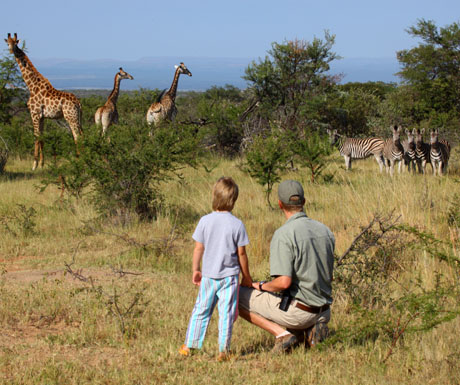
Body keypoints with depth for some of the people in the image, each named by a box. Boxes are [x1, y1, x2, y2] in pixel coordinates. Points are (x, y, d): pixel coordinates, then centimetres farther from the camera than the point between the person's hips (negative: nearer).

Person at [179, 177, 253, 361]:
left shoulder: (205, 221, -4)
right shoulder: (237, 224, -8)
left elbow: (198, 248, 1)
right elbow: (241, 253, -3)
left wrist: (195, 270, 15)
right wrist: (246, 276, 8)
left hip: (208, 275, 2)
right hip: (229, 275, -2)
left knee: (201, 311, 13)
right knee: (226, 313, 2)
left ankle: (189, 346, 17)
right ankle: (223, 350, 2)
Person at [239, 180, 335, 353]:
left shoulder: (283, 234, -17)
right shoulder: (325, 230, 5)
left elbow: (284, 282, -23)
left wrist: (262, 286, -4)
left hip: (298, 311, -7)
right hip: (323, 312, 7)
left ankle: (282, 333, -6)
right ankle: (310, 330, 6)